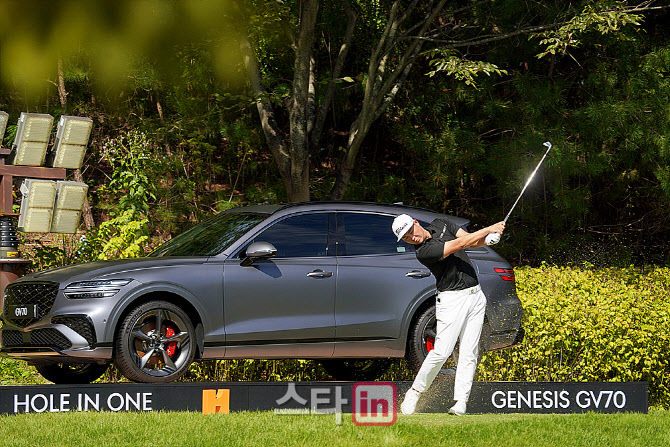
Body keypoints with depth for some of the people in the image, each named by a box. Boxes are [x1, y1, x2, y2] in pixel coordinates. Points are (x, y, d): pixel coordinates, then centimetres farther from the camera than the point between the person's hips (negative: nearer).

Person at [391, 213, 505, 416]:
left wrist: (490, 238, -14)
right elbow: (459, 245, -21)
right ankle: (415, 392, 4)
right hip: (452, 299, -6)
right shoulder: (423, 252, -17)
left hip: (476, 295, 6)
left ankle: (461, 400, -2)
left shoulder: (440, 224, 7)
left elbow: (472, 241, 7)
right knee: (441, 351, -13)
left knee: (469, 352, -1)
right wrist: (489, 229, -18)